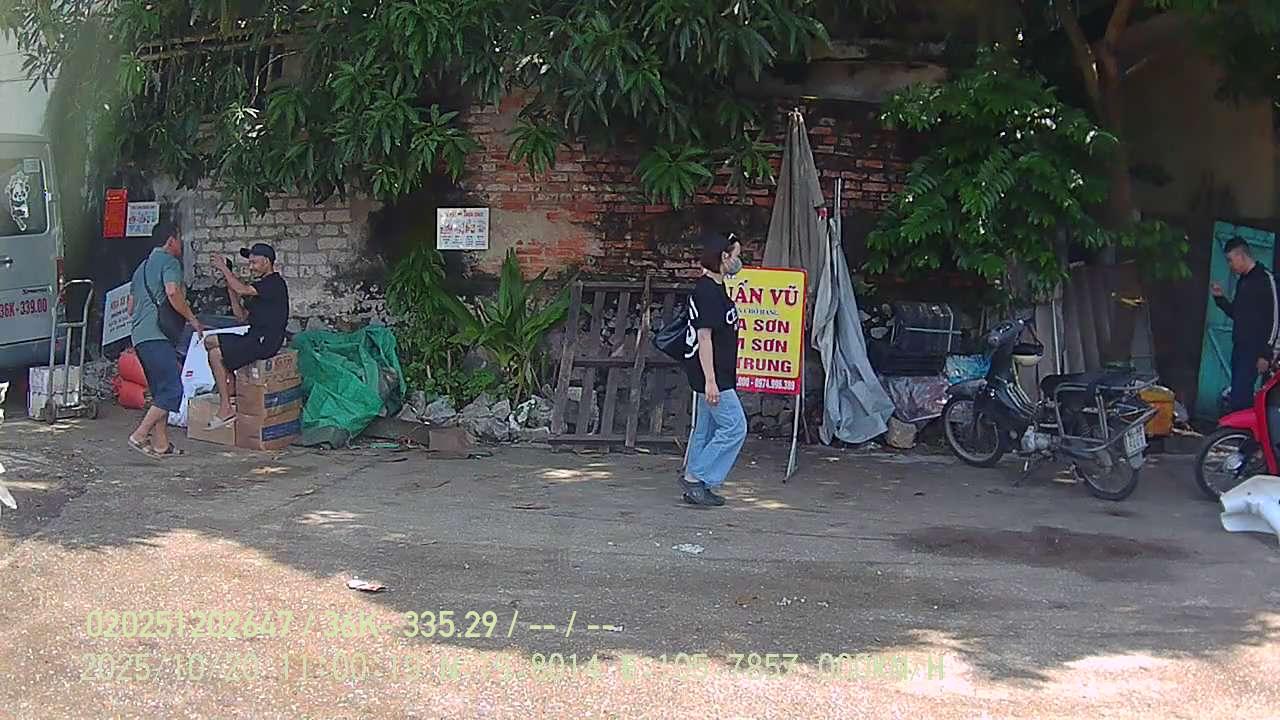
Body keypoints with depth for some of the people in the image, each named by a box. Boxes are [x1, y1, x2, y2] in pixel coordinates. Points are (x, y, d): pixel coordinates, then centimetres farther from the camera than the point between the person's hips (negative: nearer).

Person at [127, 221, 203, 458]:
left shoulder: (142, 267, 26)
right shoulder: (169, 261, -2)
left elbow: (131, 307, 29)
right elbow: (173, 292, -20)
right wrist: (192, 318, -10)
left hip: (139, 335, 10)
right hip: (157, 335, -10)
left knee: (160, 392, 12)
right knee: (173, 391, -10)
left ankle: (161, 444, 9)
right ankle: (140, 436, -13)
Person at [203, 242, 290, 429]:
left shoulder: (275, 283, -12)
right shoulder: (262, 285, 20)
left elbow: (242, 290, -24)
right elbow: (241, 316, 17)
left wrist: (224, 268, -11)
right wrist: (229, 284, 12)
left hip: (265, 341, -10)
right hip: (255, 337, 10)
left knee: (216, 355, -14)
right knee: (210, 341, 12)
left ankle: (226, 409, -12)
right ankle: (231, 388, 8)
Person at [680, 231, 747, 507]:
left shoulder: (713, 288, 15)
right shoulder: (708, 291, -17)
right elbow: (704, 336, -21)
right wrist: (710, 380, -24)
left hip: (715, 375, 10)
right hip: (713, 376, -10)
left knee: (706, 430, 13)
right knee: (734, 427, -7)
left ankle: (696, 486, 18)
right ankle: (696, 477, -3)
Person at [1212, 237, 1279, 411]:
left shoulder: (1265, 279, -9)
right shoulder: (1243, 280, 18)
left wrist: (1265, 354, -17)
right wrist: (1220, 298, 11)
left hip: (1254, 351, -9)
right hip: (1239, 348, 9)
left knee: (1238, 399, -16)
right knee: (1238, 395, 9)